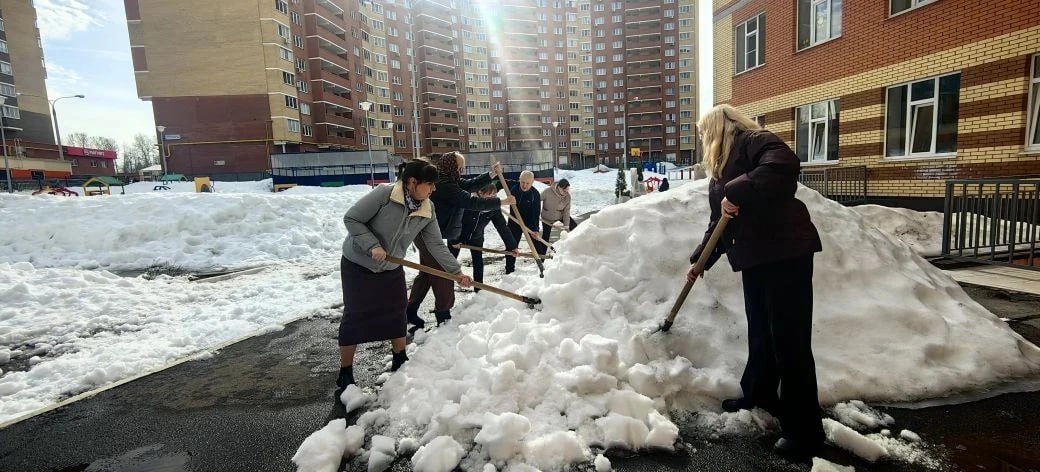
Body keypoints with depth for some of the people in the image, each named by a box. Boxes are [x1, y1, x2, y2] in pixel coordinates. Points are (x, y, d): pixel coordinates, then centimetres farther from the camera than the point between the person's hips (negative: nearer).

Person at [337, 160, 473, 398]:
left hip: (391, 269, 5)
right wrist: (372, 246, -29)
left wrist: (457, 272, -11)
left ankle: (400, 362, 32)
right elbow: (351, 219, -20)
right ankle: (345, 375, 16)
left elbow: (436, 245, -7)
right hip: (357, 265, -5)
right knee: (355, 317, 0)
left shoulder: (427, 211, -11)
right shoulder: (383, 194, -27)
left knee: (397, 315, 9)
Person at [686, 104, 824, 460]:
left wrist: (737, 192, -29)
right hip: (754, 256, 9)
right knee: (760, 331, 17)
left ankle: (805, 430, 10)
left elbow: (785, 165, -30)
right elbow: (719, 223, 21)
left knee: (789, 338, -3)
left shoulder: (756, 141, -7)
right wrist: (700, 261, 20)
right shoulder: (721, 167, 20)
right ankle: (758, 393, 36)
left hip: (787, 251, -9)